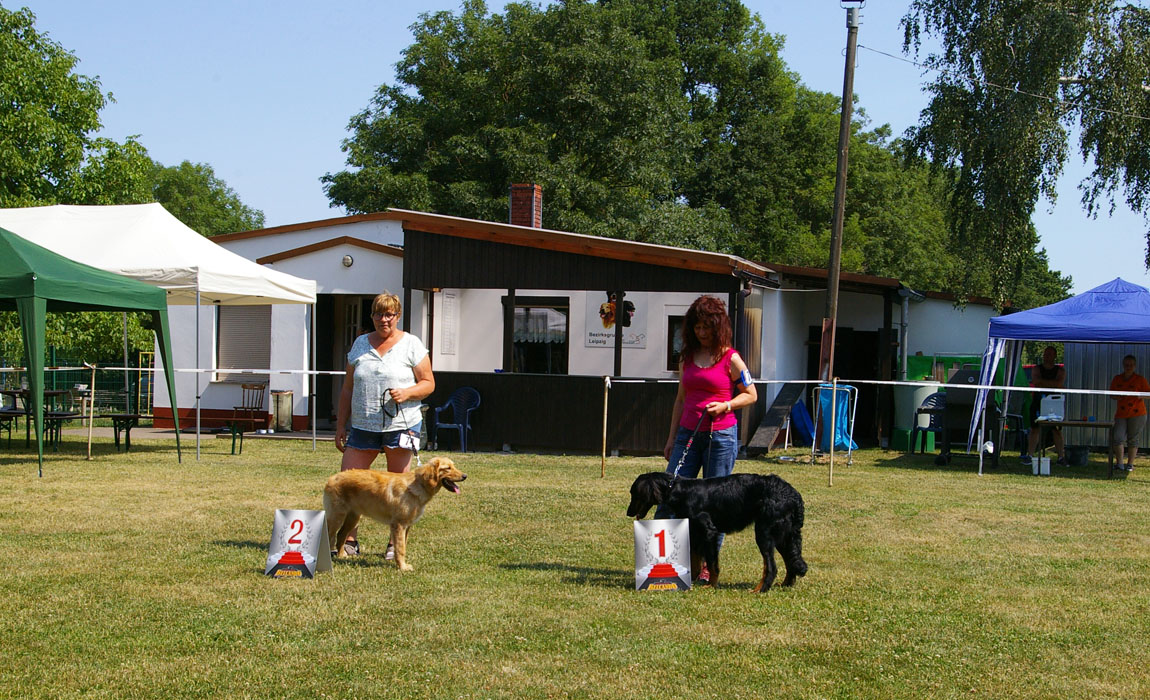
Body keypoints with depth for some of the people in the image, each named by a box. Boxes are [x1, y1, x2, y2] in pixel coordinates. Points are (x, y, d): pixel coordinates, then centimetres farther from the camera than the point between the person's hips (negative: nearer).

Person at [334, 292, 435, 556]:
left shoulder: (411, 345, 2)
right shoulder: (360, 344, 12)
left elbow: (428, 383, 2)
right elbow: (348, 389, 15)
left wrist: (406, 393, -17)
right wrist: (341, 424, 11)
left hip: (401, 424, -3)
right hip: (362, 426, 3)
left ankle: (396, 544, 12)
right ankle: (349, 541, 8)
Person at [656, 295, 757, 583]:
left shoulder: (730, 359, -2)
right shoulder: (687, 358, 13)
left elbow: (751, 395, 3)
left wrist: (725, 406, -15)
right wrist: (672, 438, 15)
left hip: (721, 435, -4)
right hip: (687, 434, 5)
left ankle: (708, 565, 8)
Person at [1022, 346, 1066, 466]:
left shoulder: (1060, 370, 8)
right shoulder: (1037, 369, 9)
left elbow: (1059, 383, -10)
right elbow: (1036, 381, -10)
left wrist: (1042, 382, -11)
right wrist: (1052, 385, -11)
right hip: (1038, 402, 0)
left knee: (1057, 431, -1)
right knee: (1035, 429, -2)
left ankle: (1061, 456, 2)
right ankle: (1030, 455, -2)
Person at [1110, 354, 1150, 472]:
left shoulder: (1140, 379, -2)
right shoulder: (1117, 379, 7)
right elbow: (1112, 394, 15)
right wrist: (1116, 397, -7)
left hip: (1137, 414, -2)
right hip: (1121, 413, 2)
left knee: (1133, 440, 2)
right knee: (1117, 438, -8)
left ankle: (1130, 464, 14)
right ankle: (1120, 463, 8)